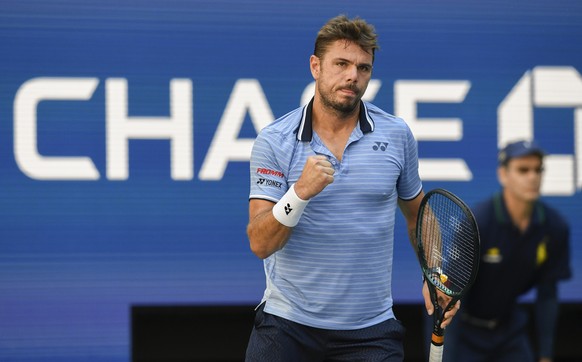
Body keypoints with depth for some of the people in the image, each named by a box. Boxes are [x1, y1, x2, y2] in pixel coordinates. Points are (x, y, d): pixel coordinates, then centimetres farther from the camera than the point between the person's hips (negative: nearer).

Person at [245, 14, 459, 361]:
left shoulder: (397, 135, 1)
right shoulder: (273, 141, -5)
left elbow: (417, 214, 17)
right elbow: (260, 244, -12)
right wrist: (300, 192, -27)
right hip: (286, 324, -1)